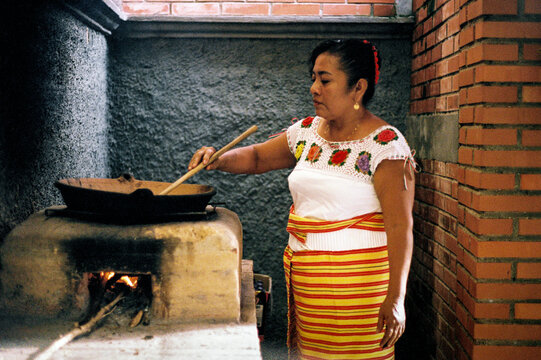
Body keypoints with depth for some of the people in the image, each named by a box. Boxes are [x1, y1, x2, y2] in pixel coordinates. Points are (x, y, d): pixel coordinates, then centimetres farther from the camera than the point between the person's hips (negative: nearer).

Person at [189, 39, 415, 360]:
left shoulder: (385, 144, -12)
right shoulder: (307, 132, 8)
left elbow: (400, 225, -15)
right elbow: (257, 157, 21)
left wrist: (395, 298, -18)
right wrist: (219, 160, 0)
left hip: (353, 282, -6)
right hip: (300, 272, 6)